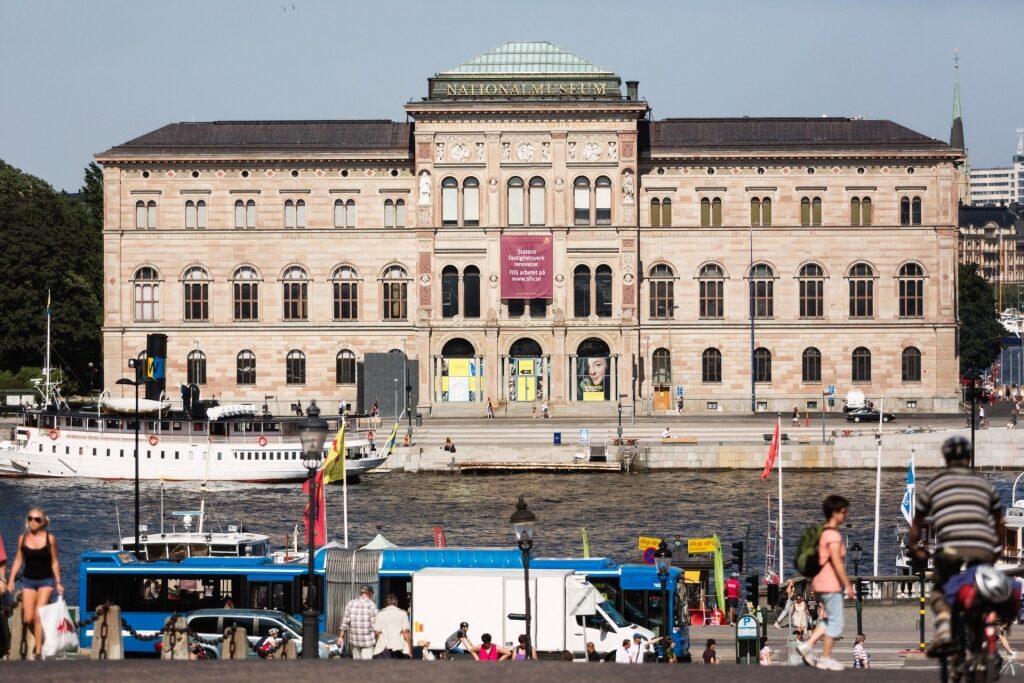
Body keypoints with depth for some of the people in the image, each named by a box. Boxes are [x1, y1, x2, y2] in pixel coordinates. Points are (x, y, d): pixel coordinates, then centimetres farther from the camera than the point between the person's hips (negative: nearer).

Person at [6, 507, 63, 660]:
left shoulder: (50, 539, -6)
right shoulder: (22, 538, 1)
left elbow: (55, 562, 1)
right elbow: (18, 560, 8)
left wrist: (58, 582, 1)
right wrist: (11, 580, 2)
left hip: (46, 580, -3)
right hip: (28, 580, 3)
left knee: (39, 614, -16)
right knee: (28, 619, -2)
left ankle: (39, 650, -12)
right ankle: (39, 640, 26)